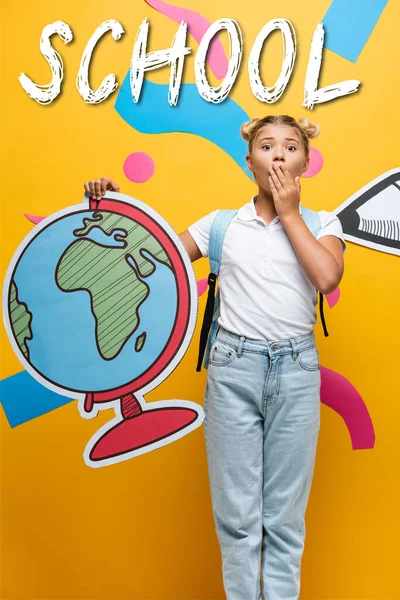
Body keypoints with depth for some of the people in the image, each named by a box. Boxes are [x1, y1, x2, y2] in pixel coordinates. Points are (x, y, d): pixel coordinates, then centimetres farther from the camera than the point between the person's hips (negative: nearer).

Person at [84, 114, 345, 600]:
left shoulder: (321, 222, 8)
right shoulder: (222, 223, 7)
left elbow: (327, 276, -13)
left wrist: (289, 213, -5)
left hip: (295, 369, 1)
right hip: (233, 366, 0)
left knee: (285, 515, 10)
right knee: (237, 512, 7)